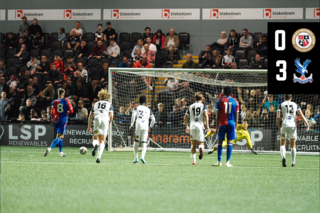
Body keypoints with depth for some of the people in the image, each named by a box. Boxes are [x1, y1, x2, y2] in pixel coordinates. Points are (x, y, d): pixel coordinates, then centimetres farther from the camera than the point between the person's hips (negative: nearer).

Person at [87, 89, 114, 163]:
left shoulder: (96, 104, 22)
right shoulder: (109, 105, 16)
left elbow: (90, 116, 18)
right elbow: (111, 116, 3)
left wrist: (89, 127, 22)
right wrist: (109, 124, 18)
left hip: (97, 120, 1)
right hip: (105, 120, -1)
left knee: (95, 138, 10)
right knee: (102, 141, 3)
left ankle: (95, 145, -28)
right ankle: (98, 157, -11)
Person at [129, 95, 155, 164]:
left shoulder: (136, 108, 9)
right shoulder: (148, 110, 17)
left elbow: (133, 116, -7)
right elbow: (153, 119, 16)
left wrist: (131, 125, -4)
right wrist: (150, 127, 29)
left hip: (138, 127, -1)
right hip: (145, 127, 1)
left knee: (136, 142, 13)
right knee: (144, 143, -1)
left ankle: (136, 158, 11)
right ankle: (142, 156, -23)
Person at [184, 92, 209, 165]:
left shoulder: (191, 106, 16)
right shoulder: (203, 106, 6)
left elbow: (185, 117, 18)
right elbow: (205, 114, -11)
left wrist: (187, 127, 30)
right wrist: (207, 125, -8)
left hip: (192, 126, 2)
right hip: (200, 125, -2)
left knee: (193, 144, 9)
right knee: (201, 142, 3)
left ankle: (193, 160, 3)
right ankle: (201, 148, -34)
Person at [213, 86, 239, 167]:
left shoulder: (220, 101, 0)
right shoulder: (235, 102, 6)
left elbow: (218, 115, -1)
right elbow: (236, 116, 6)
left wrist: (217, 126, 3)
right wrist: (235, 127, 12)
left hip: (222, 124, -1)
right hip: (231, 123, 1)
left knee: (220, 142, 6)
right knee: (229, 142, 1)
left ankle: (219, 161, 5)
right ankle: (228, 162, -3)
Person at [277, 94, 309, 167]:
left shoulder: (281, 105, 5)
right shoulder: (295, 105, 10)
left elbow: (278, 117, -3)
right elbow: (301, 115, -1)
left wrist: (279, 126, 7)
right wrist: (307, 124, -3)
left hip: (285, 125, -1)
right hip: (293, 125, 1)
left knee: (282, 144, 3)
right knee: (293, 145, 12)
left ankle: (283, 157, -24)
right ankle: (293, 162, 15)